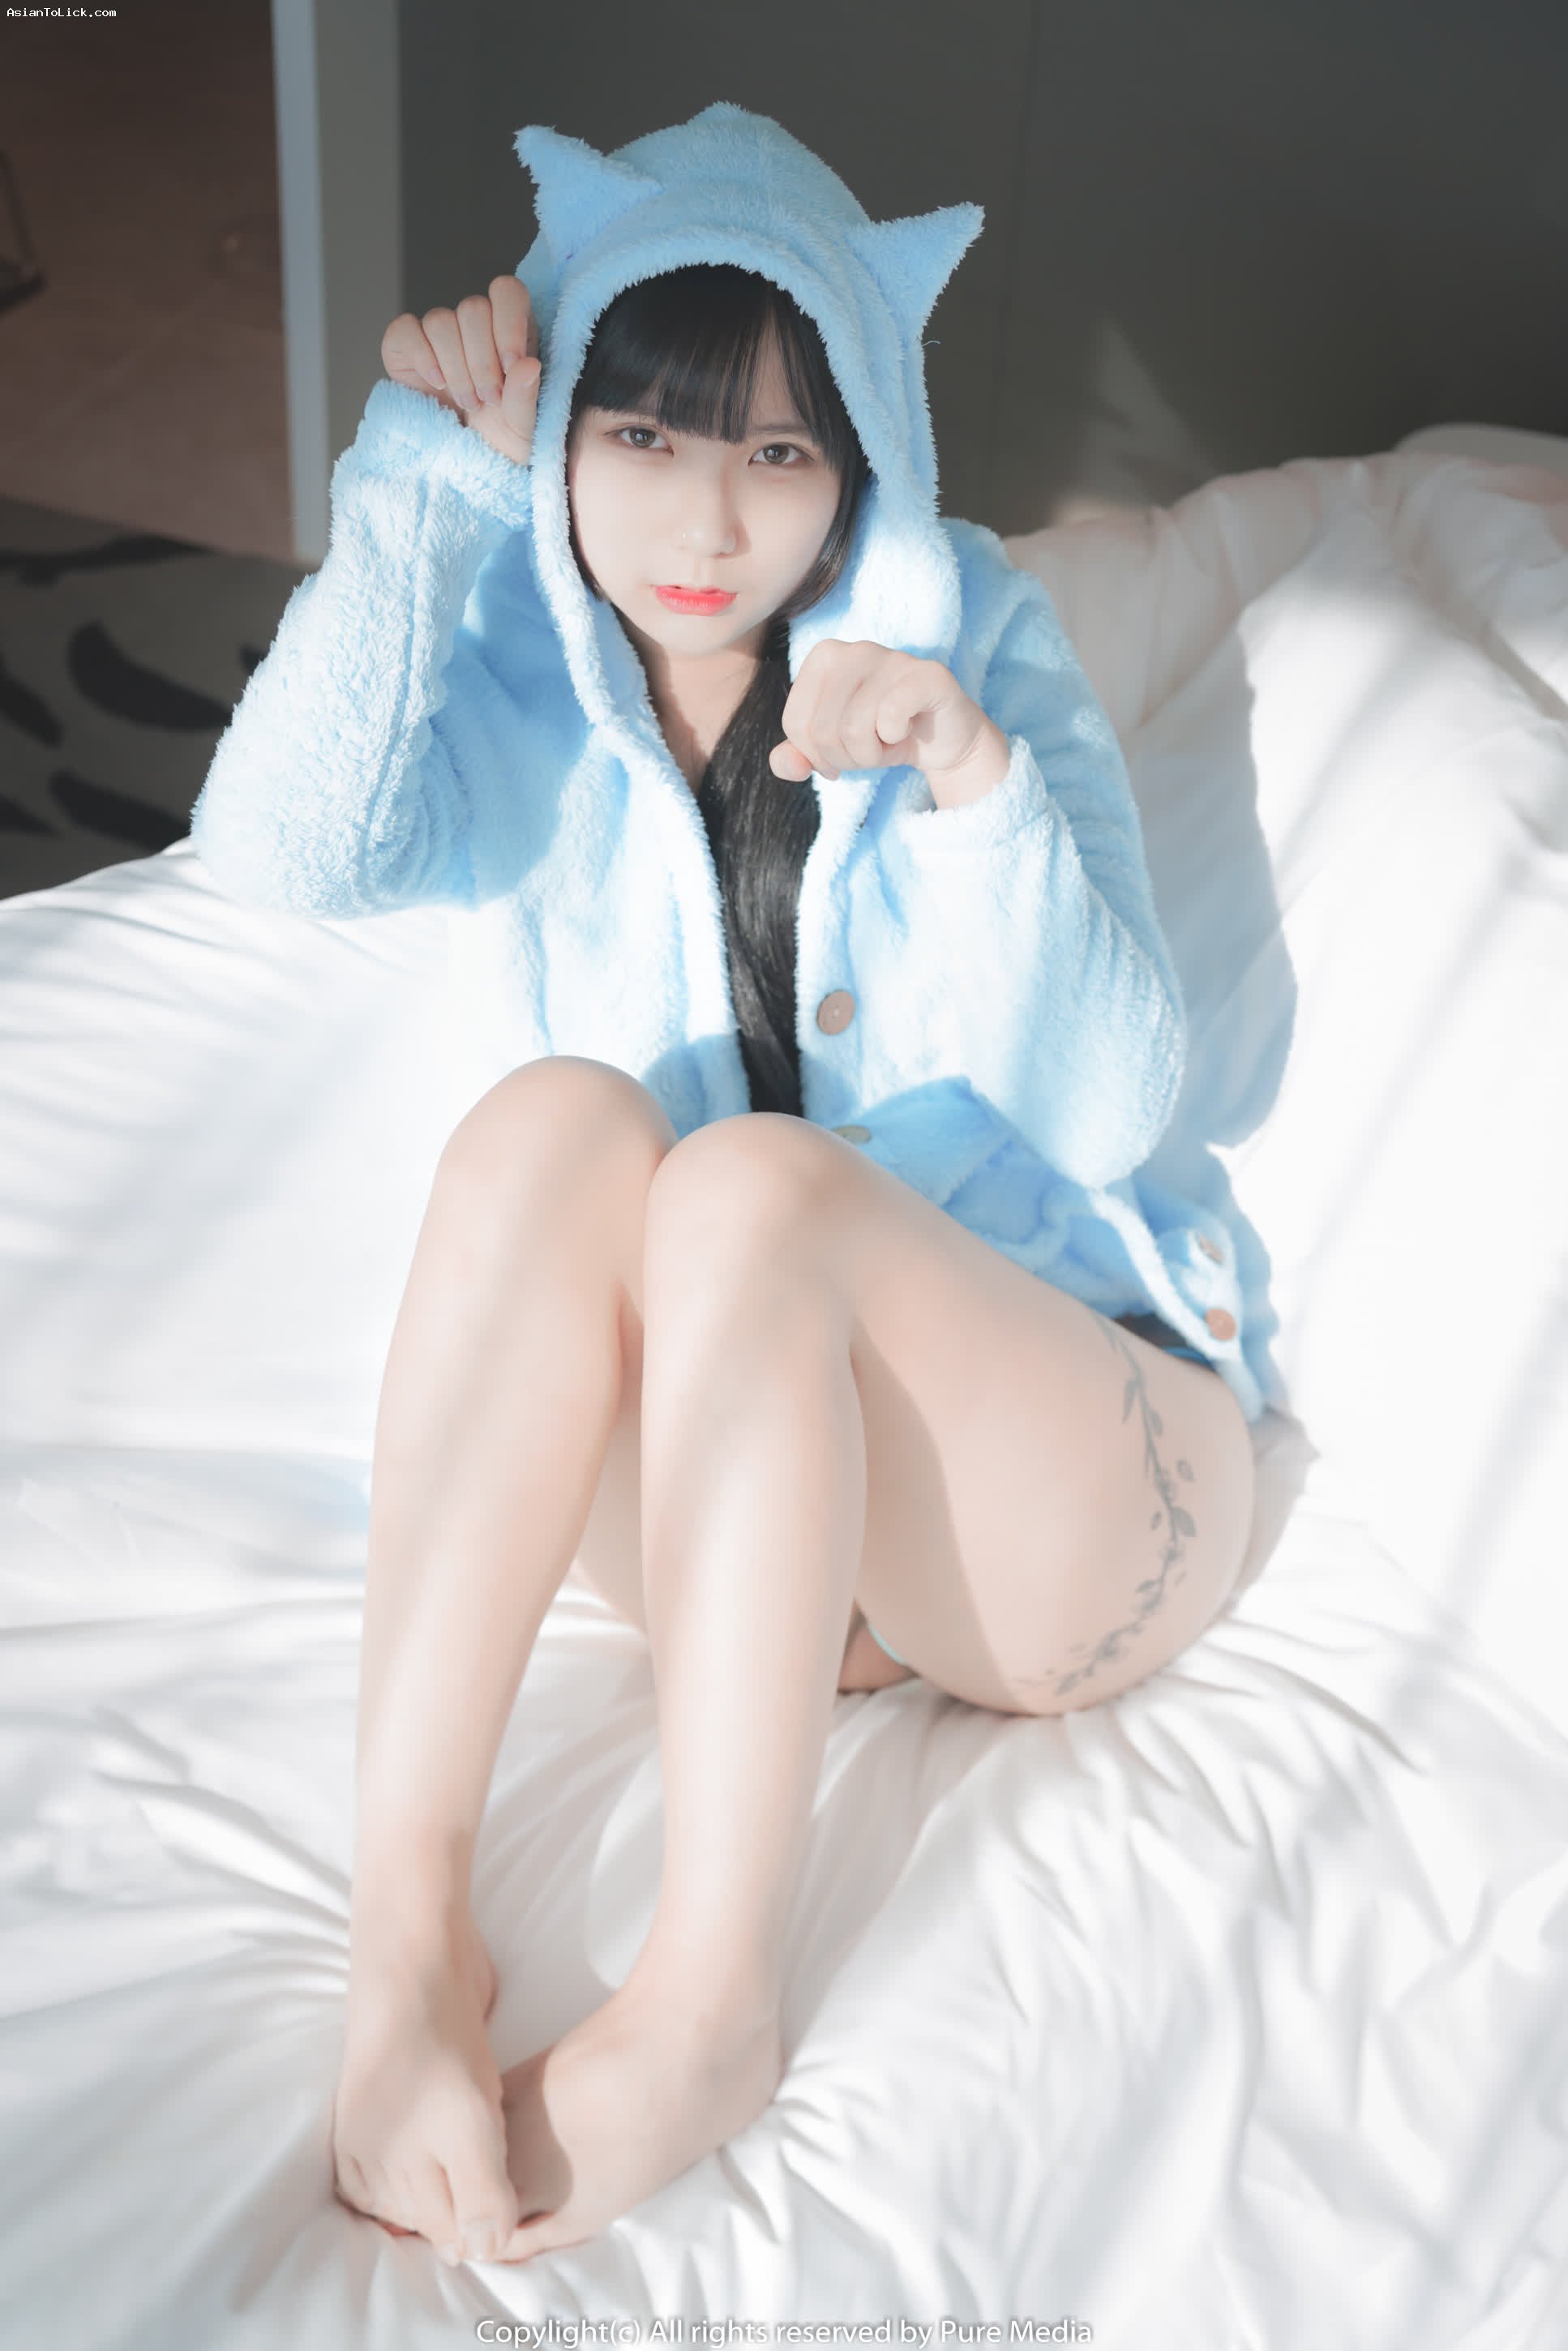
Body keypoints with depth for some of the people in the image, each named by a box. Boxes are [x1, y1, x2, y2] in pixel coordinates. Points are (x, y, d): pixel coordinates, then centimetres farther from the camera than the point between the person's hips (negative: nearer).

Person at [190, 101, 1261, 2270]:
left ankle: (709, 2004, -26)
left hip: (1075, 1477, -1)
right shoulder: (526, 680, 3)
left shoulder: (975, 638, -1)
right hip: (728, 1490, 2)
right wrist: (429, 478, -16)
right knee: (559, 1115, -27)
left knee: (750, 1178, -31)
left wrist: (972, 782, -24)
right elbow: (285, 846, -19)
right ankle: (407, 1925, -30)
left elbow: (1107, 1109, -10)